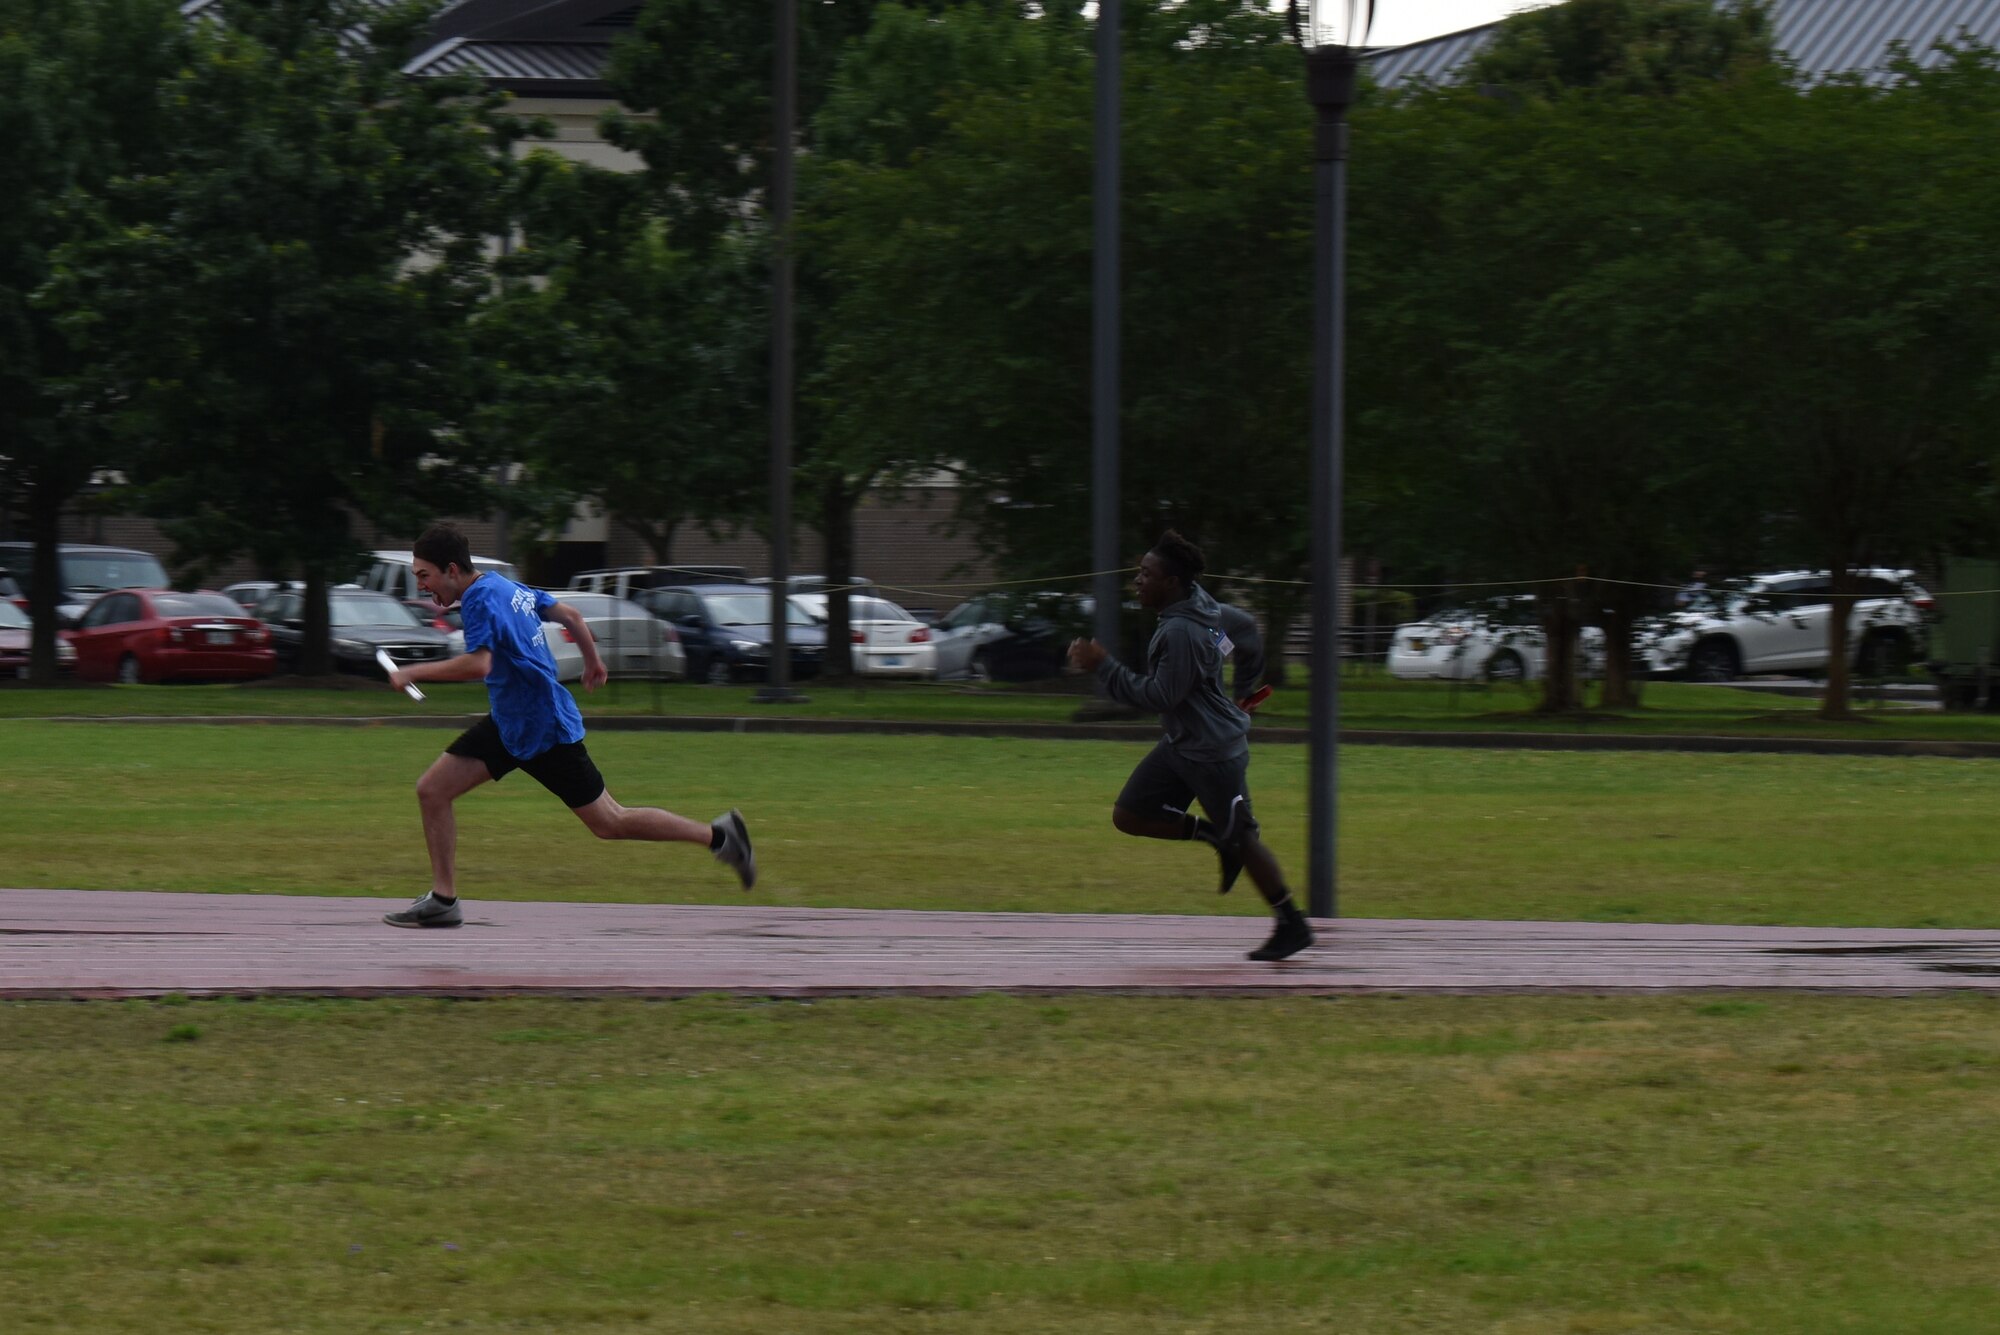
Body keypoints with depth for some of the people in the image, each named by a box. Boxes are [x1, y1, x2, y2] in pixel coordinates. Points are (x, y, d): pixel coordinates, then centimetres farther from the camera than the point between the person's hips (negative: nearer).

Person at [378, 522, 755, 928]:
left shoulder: (481, 600, -21)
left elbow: (478, 665, -36)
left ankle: (718, 835, 14)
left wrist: (412, 673, -27)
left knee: (610, 824, 2)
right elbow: (570, 614, 15)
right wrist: (593, 661, 32)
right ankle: (443, 900, 5)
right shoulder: (504, 587, 7)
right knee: (432, 790, 1)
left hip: (546, 734, -10)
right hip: (508, 724, 10)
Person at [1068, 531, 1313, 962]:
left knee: (1242, 838, 2)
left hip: (1214, 751, -10)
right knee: (1128, 816, 5)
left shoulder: (1183, 632, -26)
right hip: (1180, 746, 10)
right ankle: (1216, 836, 17)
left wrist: (1104, 666, -23)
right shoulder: (1201, 603, 3)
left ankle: (1293, 927, 13)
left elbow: (1161, 696, -26)